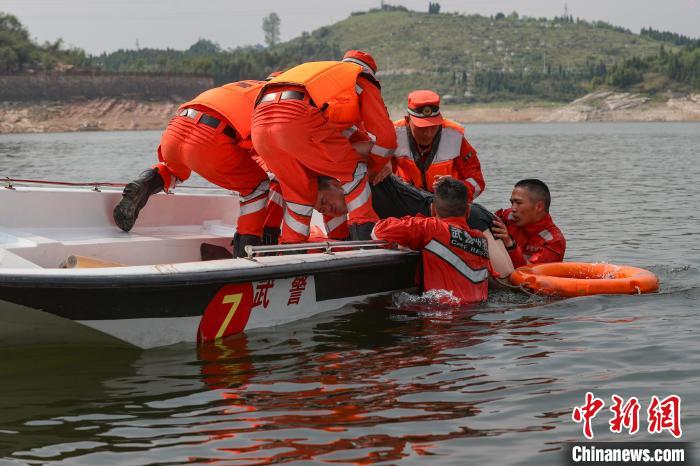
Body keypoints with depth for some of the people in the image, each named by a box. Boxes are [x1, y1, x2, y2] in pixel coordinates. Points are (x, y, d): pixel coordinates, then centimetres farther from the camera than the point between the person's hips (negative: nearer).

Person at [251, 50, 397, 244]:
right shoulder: (362, 81, 25)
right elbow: (385, 136, 21)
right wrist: (374, 169, 38)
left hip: (259, 122, 6)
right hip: (299, 119, -6)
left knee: (299, 191, 22)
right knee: (353, 168, 14)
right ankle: (365, 229, 8)